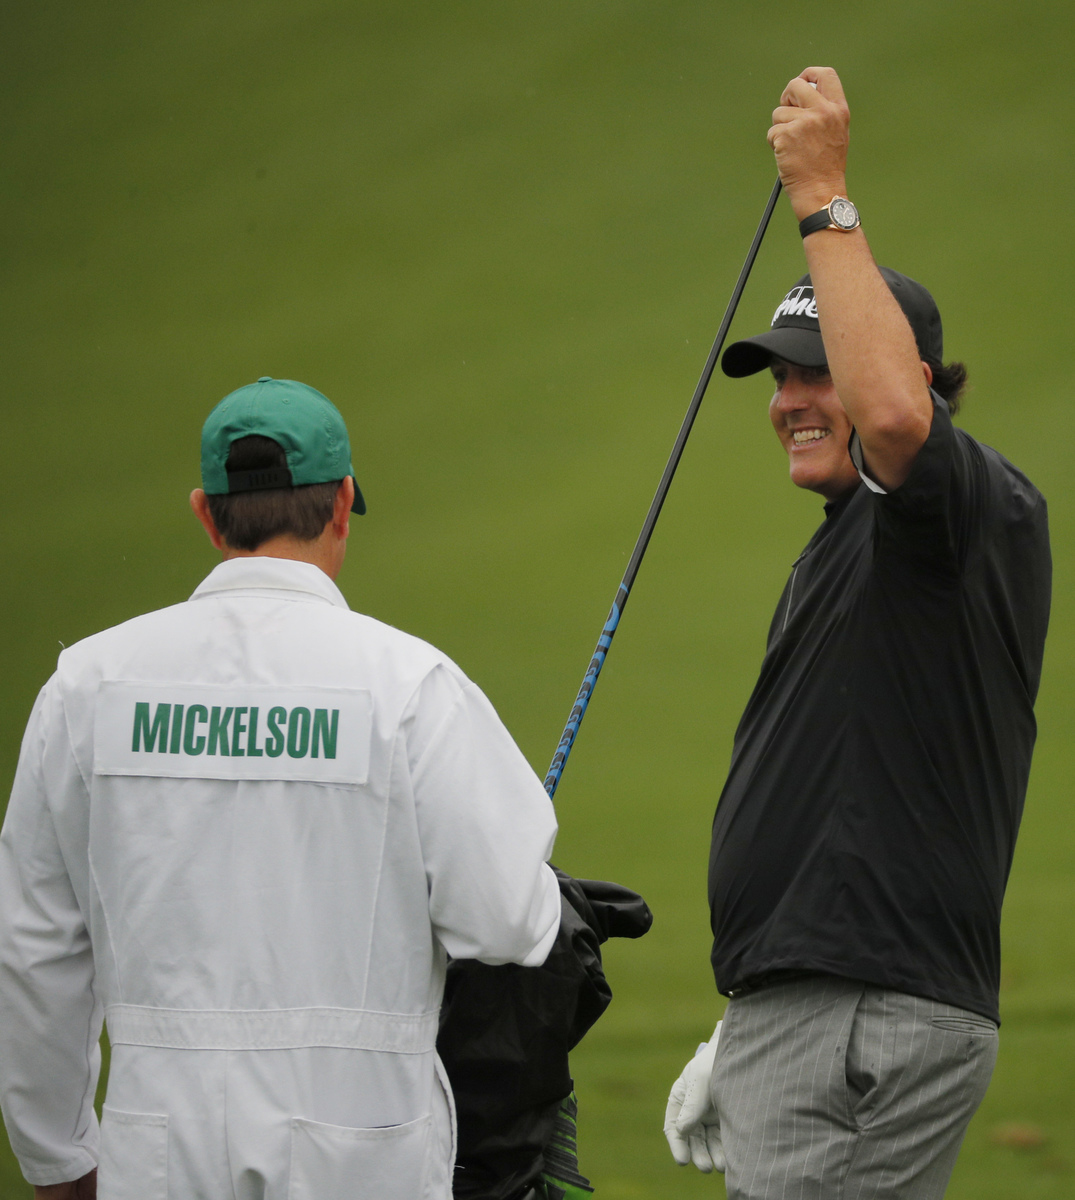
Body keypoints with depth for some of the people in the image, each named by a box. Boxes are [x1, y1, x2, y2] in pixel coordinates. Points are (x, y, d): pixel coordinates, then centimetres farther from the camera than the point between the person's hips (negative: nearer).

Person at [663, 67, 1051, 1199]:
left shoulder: (983, 505, -8)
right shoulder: (844, 545, 24)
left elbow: (895, 414, -34)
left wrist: (823, 199, -27)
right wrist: (740, 1033, 26)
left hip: (873, 1019, -11)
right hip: (798, 1015, 11)